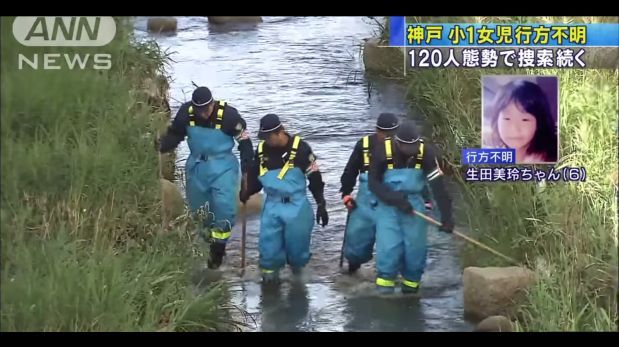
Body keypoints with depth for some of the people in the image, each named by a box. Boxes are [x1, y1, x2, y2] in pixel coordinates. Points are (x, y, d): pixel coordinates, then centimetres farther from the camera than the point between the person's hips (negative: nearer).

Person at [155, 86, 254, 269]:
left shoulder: (228, 115, -21)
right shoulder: (186, 112, -12)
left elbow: (245, 142, -11)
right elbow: (174, 135, -1)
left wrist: (247, 170, -15)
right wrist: (162, 145, -22)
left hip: (223, 167, -4)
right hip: (196, 166, 4)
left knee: (224, 207, -15)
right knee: (198, 207, 16)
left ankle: (218, 247, 3)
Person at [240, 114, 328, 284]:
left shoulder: (300, 148, -10)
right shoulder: (262, 150, 1)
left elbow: (315, 179, -5)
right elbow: (255, 177, 12)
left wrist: (321, 205, -5)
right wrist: (247, 192, -8)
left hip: (297, 206, -3)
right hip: (272, 205, 3)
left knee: (297, 241, 3)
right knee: (268, 242, -5)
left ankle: (297, 264, 30)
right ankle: (270, 269, 14)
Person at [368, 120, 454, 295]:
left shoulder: (426, 153, -16)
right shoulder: (382, 151, -18)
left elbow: (438, 185, -18)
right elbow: (373, 183, -11)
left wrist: (446, 216, -23)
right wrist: (396, 200, -22)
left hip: (414, 204, 2)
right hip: (388, 205, -2)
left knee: (415, 247, 3)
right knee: (388, 247, -9)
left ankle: (411, 285, 21)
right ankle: (384, 289, 3)